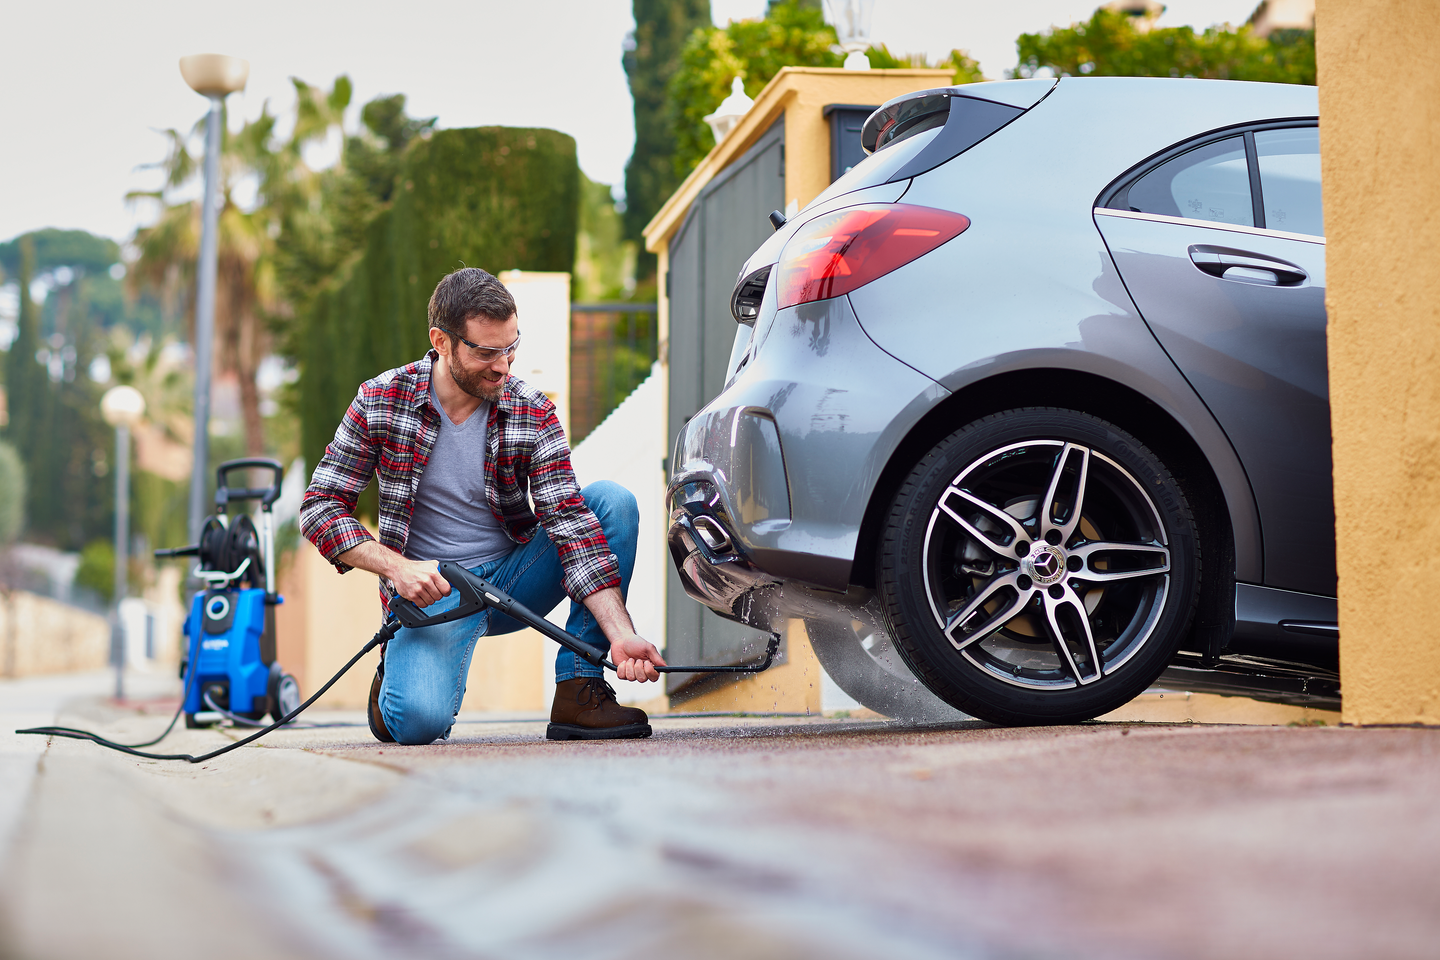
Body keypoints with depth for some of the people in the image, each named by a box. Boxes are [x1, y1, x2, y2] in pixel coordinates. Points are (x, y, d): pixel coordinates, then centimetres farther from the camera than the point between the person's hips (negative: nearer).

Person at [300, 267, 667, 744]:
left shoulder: (533, 412, -8)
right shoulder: (381, 400, -10)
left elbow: (570, 522, -17)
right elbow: (320, 506, -6)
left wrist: (621, 635, -29)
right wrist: (396, 567, -23)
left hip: (514, 578, 3)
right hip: (431, 591, -2)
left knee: (613, 500, -20)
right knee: (419, 720, -32)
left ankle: (578, 692, -16)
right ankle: (395, 673, 9)